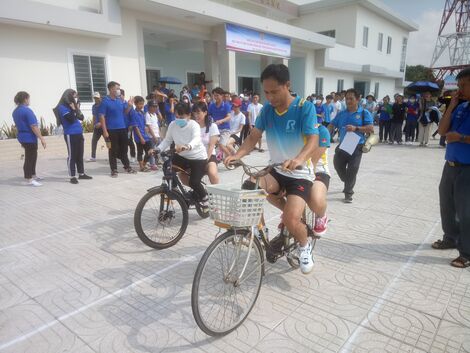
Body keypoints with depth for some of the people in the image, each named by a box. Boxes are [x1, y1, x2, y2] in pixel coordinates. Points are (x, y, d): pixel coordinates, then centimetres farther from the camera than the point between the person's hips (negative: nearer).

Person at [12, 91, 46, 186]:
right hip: (30, 138, -9)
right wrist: (41, 138, -20)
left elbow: (18, 125, 16)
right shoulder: (27, 110, -17)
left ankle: (33, 175, 32)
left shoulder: (15, 111, 10)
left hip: (22, 137, 9)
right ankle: (29, 179, 3)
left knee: (32, 157, 21)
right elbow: (33, 126, -22)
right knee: (30, 158, -2)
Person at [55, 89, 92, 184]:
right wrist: (73, 110, -10)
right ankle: (72, 177, 1)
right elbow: (71, 119, -19)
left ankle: (81, 174, 21)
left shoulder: (74, 106, 16)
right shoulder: (62, 107, -8)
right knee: (72, 156, -4)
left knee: (80, 155, 12)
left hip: (79, 133, 8)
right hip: (70, 134, -8)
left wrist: (77, 109, 2)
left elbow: (81, 118, 14)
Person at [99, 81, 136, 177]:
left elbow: (125, 112, 17)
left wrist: (129, 106, -3)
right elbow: (102, 116, -10)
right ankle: (114, 170, 10)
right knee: (113, 150, 2)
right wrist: (105, 131, -15)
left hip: (122, 128, 5)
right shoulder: (105, 101, -8)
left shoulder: (120, 100, 9)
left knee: (124, 149, 13)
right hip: (111, 130, -5)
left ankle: (127, 166, 23)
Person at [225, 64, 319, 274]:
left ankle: (305, 246, 13)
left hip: (299, 173, -5)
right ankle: (289, 209, 4)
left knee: (291, 219, -24)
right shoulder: (267, 110, 1)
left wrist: (298, 159, -45)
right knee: (250, 187, -25)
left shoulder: (304, 108, -14)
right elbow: (253, 137, -1)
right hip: (276, 170, 5)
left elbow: (313, 140, -24)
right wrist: (238, 154, -21)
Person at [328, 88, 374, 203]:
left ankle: (348, 193, 8)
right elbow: (332, 125, 12)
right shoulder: (341, 114, 11)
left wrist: (356, 128, -21)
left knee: (352, 169, -6)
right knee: (338, 165, 11)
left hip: (357, 147, -5)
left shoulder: (364, 113, -2)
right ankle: (349, 185, 38)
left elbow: (371, 129, -9)